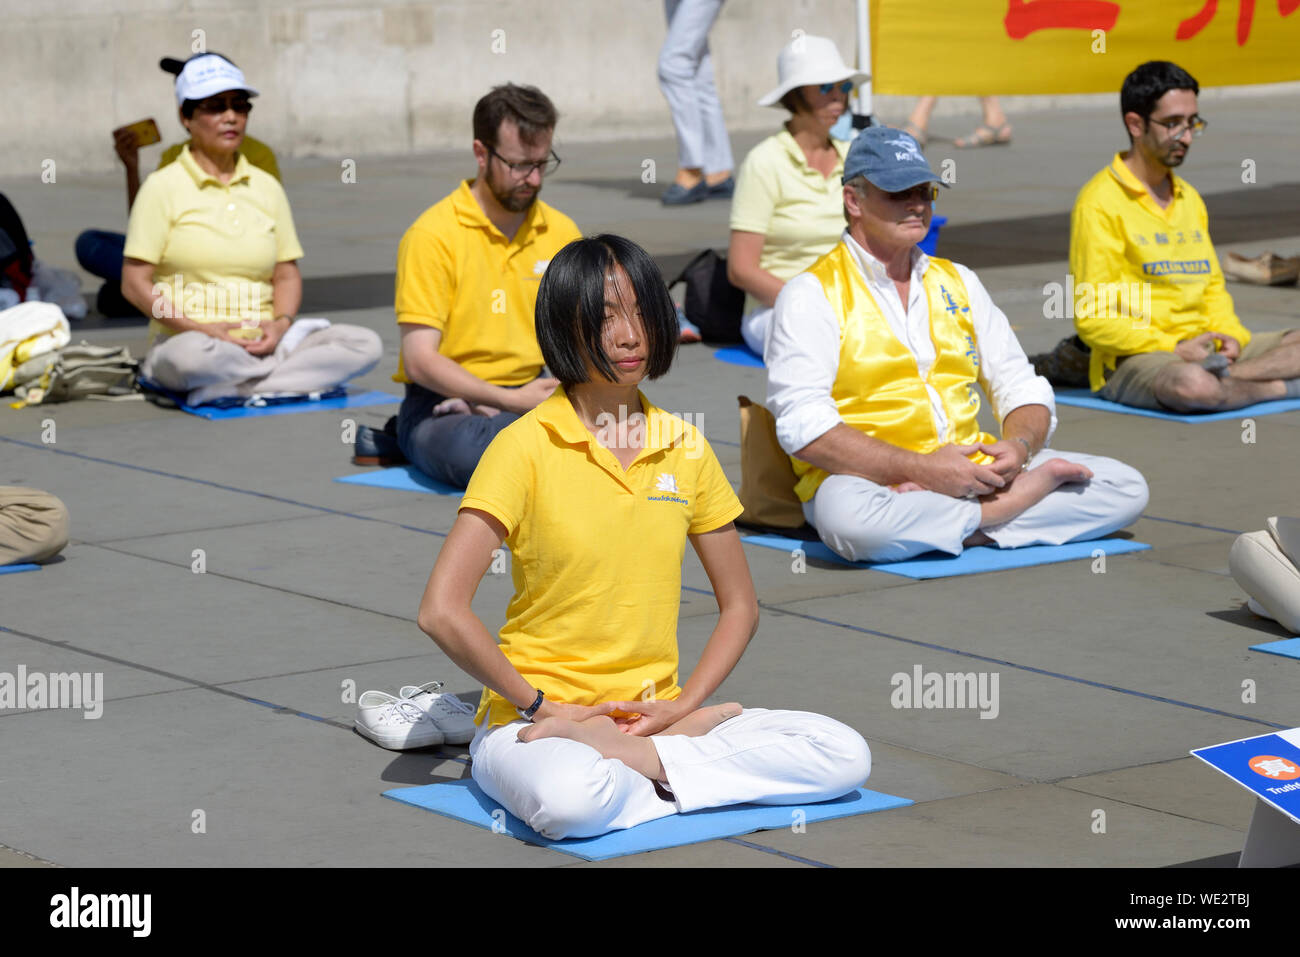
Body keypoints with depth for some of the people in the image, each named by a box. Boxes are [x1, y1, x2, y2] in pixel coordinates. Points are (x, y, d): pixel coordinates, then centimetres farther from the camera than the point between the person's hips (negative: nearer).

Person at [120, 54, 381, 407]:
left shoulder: (267, 187, 16)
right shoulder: (163, 187, 2)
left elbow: (287, 275, 16)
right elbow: (134, 284, -5)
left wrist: (280, 323, -7)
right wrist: (202, 329, -16)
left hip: (261, 344, 5)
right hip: (183, 341, -5)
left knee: (366, 344, -19)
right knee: (194, 355, -43)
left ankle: (224, 390, -28)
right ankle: (303, 371, -17)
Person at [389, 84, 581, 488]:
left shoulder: (560, 232, 9)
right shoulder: (434, 235, -8)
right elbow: (420, 360, -13)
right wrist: (513, 400, -22)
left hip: (525, 398, 6)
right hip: (442, 403, -6)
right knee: (473, 452, -42)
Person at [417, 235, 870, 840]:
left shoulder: (684, 447, 7)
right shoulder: (527, 446, -8)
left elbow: (739, 605, 14)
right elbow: (441, 611, -16)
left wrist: (684, 705, -1)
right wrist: (539, 704, -12)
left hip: (653, 714, 5)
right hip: (534, 719, -5)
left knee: (844, 755, -15)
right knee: (576, 800, -41)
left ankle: (629, 754, -13)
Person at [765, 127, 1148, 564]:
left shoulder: (958, 282, 19)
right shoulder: (812, 293, 0)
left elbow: (1023, 389, 19)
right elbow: (805, 428, -13)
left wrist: (1019, 445, -6)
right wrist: (921, 469, -21)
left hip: (972, 470, 6)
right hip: (867, 479, -6)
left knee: (1126, 487, -9)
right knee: (850, 518, -42)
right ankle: (1033, 494, -24)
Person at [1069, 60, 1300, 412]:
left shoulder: (1189, 198, 19)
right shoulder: (1100, 204, -7)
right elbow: (1092, 320, -11)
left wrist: (1230, 335, 1)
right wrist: (1175, 349, -18)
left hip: (1206, 349, 7)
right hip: (1133, 360, -7)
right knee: (1192, 385, -39)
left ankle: (1225, 377, -22)